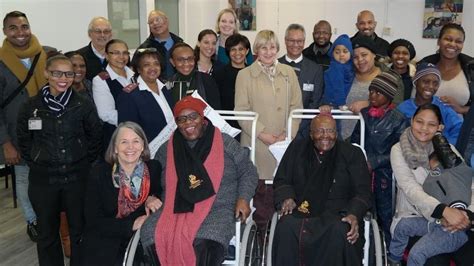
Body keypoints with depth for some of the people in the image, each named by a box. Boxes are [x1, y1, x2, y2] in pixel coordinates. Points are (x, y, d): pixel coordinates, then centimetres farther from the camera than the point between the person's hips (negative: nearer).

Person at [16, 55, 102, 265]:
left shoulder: (84, 105, -4)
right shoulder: (31, 106, -2)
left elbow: (95, 138, 5)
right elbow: (24, 140, 9)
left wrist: (86, 163, 3)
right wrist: (35, 164, 5)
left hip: (77, 177, -1)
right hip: (43, 179, 1)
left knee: (80, 230, 9)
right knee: (47, 233, 13)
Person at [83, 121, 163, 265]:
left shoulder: (154, 168, -3)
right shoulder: (98, 174, -6)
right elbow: (94, 221, -7)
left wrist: (152, 198, -10)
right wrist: (131, 225, -18)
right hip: (105, 249, -2)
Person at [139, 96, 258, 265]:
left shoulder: (225, 143, 7)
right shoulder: (167, 149, 14)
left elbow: (248, 172, 11)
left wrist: (243, 198, -3)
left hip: (218, 209, -3)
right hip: (176, 210, 3)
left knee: (206, 242, -35)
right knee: (150, 233, -26)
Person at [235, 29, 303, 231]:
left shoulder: (288, 72, 10)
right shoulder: (245, 75, 3)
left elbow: (296, 106, 9)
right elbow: (241, 111, -1)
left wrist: (287, 134, -3)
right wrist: (262, 133, -9)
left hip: (284, 144, 2)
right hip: (256, 143, -2)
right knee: (258, 186, -1)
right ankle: (261, 228, 13)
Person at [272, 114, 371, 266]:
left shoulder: (352, 154, 11)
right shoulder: (297, 148, 15)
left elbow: (362, 191, 7)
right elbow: (281, 180, 18)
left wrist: (354, 215, -13)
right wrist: (286, 198, -5)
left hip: (337, 213, 0)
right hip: (301, 210, 1)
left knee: (340, 231, -35)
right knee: (286, 227, -32)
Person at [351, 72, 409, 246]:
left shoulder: (398, 119, -4)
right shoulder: (364, 114, 7)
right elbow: (354, 140, 11)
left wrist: (374, 163, -13)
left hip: (384, 174, -3)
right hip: (363, 172, 3)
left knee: (385, 214, 4)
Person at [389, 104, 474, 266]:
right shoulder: (399, 150, -5)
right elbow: (410, 188, -17)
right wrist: (444, 210, -32)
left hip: (452, 222, 0)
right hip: (417, 217, 0)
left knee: (417, 253, -24)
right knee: (402, 225, -29)